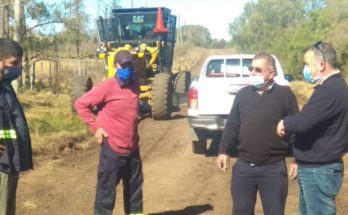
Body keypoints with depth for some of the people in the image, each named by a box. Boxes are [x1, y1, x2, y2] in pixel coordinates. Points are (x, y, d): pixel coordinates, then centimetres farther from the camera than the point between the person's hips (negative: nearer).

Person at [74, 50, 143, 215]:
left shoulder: (135, 86, 5)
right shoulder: (107, 87, -14)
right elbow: (80, 104, -13)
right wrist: (95, 127, -13)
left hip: (132, 148, 7)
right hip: (112, 148, -6)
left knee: (134, 187, 18)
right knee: (107, 189, 1)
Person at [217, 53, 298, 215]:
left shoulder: (285, 94, -4)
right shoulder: (243, 94, 6)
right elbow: (232, 125, 11)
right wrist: (223, 150, 6)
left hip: (274, 168, -3)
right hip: (243, 166, 3)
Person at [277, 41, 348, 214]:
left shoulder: (330, 90, -23)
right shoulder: (333, 86, 12)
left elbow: (303, 122, -30)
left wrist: (285, 123, -11)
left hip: (319, 170, -10)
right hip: (314, 167, 10)